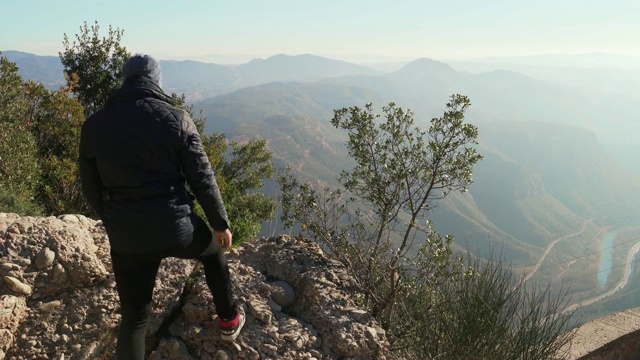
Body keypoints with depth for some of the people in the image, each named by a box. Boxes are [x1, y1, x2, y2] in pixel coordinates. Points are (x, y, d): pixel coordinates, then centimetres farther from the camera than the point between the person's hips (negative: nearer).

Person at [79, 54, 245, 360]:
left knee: (134, 317, 17)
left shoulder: (94, 125, 0)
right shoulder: (176, 119, -8)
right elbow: (202, 179, -5)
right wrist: (220, 223, 7)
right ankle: (229, 319, 45)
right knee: (213, 249, 32)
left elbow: (91, 190, 7)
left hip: (127, 240, 2)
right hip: (177, 230, -1)